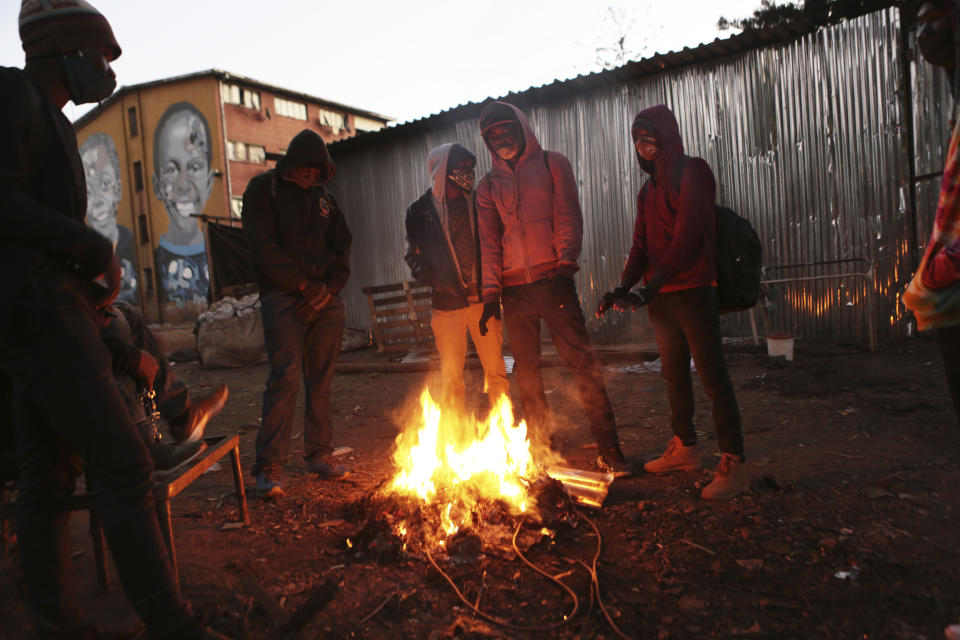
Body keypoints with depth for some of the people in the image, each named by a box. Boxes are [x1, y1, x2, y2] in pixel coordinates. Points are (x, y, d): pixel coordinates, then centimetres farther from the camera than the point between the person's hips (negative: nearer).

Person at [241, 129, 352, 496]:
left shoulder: (323, 197, 17)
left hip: (327, 300, 5)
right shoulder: (262, 190, 3)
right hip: (284, 299, -4)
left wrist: (329, 287, -3)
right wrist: (306, 286, -13)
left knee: (322, 380, 6)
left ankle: (319, 455, 16)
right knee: (285, 377, -12)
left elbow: (343, 245, 14)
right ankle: (268, 466, -5)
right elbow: (263, 248, -8)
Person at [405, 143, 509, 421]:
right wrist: (435, 279, -10)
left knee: (495, 370, 3)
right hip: (447, 303, -1)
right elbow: (415, 256, 9)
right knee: (451, 377, 4)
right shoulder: (420, 211, 5)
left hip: (482, 299, 1)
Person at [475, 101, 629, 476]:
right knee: (526, 371, 6)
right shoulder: (488, 187, 16)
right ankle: (540, 450, 16)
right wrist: (490, 292, 0)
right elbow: (489, 243, 11)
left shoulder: (552, 165, 9)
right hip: (514, 288, 3)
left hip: (553, 280, -3)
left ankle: (609, 451, 1)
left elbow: (569, 218, -1)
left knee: (581, 362, -6)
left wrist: (565, 264, -16)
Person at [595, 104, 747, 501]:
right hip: (660, 297, 8)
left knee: (712, 376, -6)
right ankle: (684, 449, 29)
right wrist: (623, 287, -6)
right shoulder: (649, 188, 18)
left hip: (692, 292, -8)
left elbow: (687, 237, -17)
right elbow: (641, 245, 11)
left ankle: (733, 465, 1)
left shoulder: (693, 172, -5)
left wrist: (650, 288, -25)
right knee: (674, 376, 15)